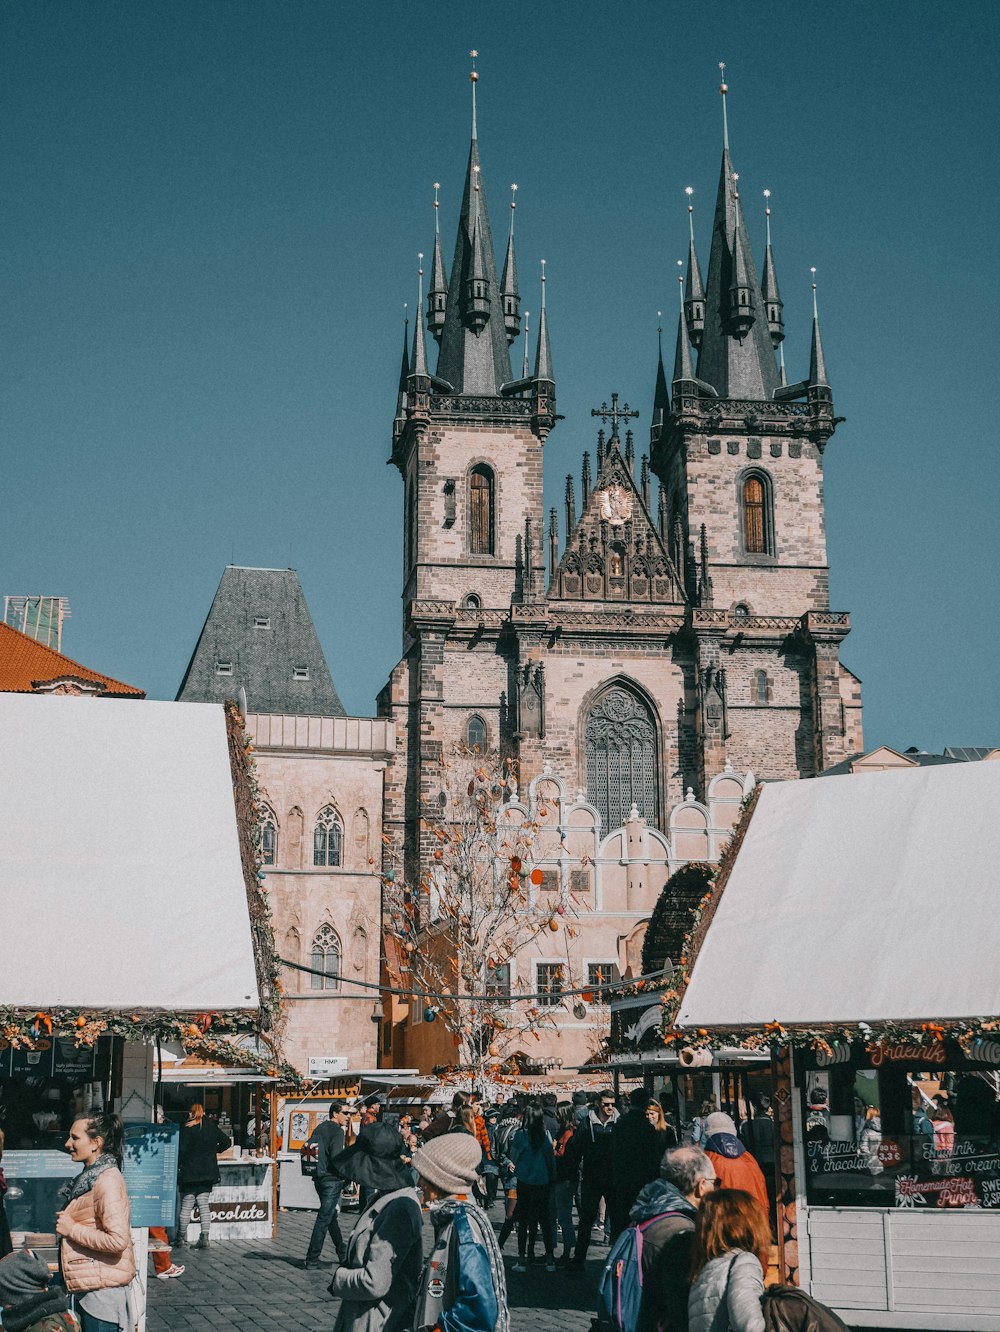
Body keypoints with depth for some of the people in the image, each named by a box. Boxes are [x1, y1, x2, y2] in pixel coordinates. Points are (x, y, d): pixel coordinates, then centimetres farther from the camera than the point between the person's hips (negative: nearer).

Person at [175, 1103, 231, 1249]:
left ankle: (181, 1238, 8)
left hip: (190, 1173, -4)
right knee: (204, 1205, 7)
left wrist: (177, 1167, -4)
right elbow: (227, 1142, 13)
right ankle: (205, 1237, 2)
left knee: (186, 1206, 2)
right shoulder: (212, 1128, 5)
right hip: (208, 1173, 4)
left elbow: (181, 1150, -15)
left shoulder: (187, 1129, -9)